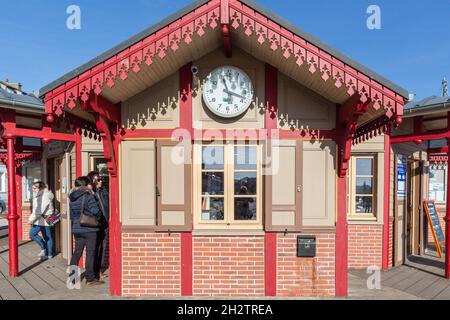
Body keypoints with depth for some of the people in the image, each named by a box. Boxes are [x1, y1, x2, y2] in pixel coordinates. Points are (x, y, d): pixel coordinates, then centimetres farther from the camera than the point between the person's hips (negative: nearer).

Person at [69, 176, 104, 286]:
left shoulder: (72, 198, 10)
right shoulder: (88, 196, -14)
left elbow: (72, 215, 16)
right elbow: (95, 211, -19)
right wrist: (98, 216, 2)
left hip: (76, 229, 7)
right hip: (89, 229, -7)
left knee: (77, 252, 15)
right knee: (90, 253, 1)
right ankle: (90, 278, 8)